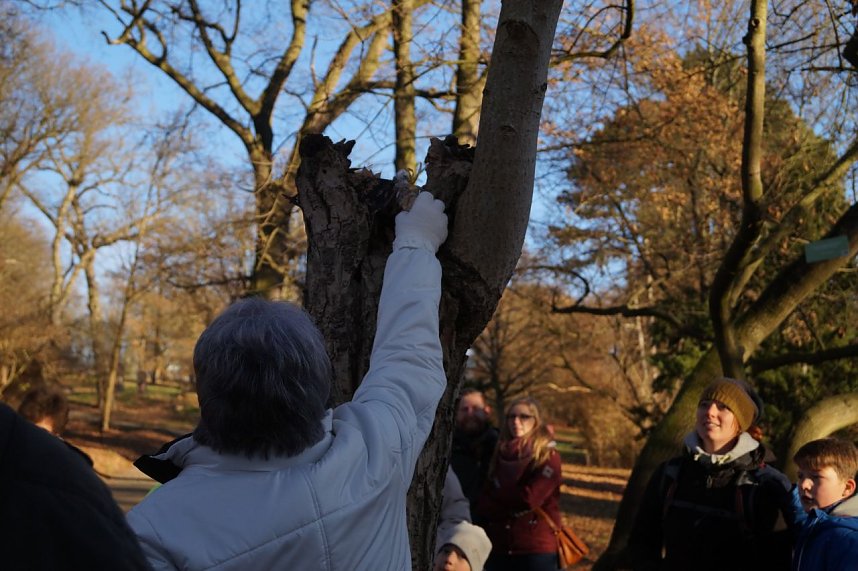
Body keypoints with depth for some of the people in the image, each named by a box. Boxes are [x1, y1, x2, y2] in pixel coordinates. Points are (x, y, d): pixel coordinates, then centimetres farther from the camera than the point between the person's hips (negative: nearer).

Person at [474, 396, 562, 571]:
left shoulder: (548, 457, -3)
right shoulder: (501, 455, 12)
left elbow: (529, 498, -14)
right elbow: (484, 503, 7)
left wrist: (496, 499, -2)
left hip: (536, 549, -5)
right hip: (498, 547, 5)